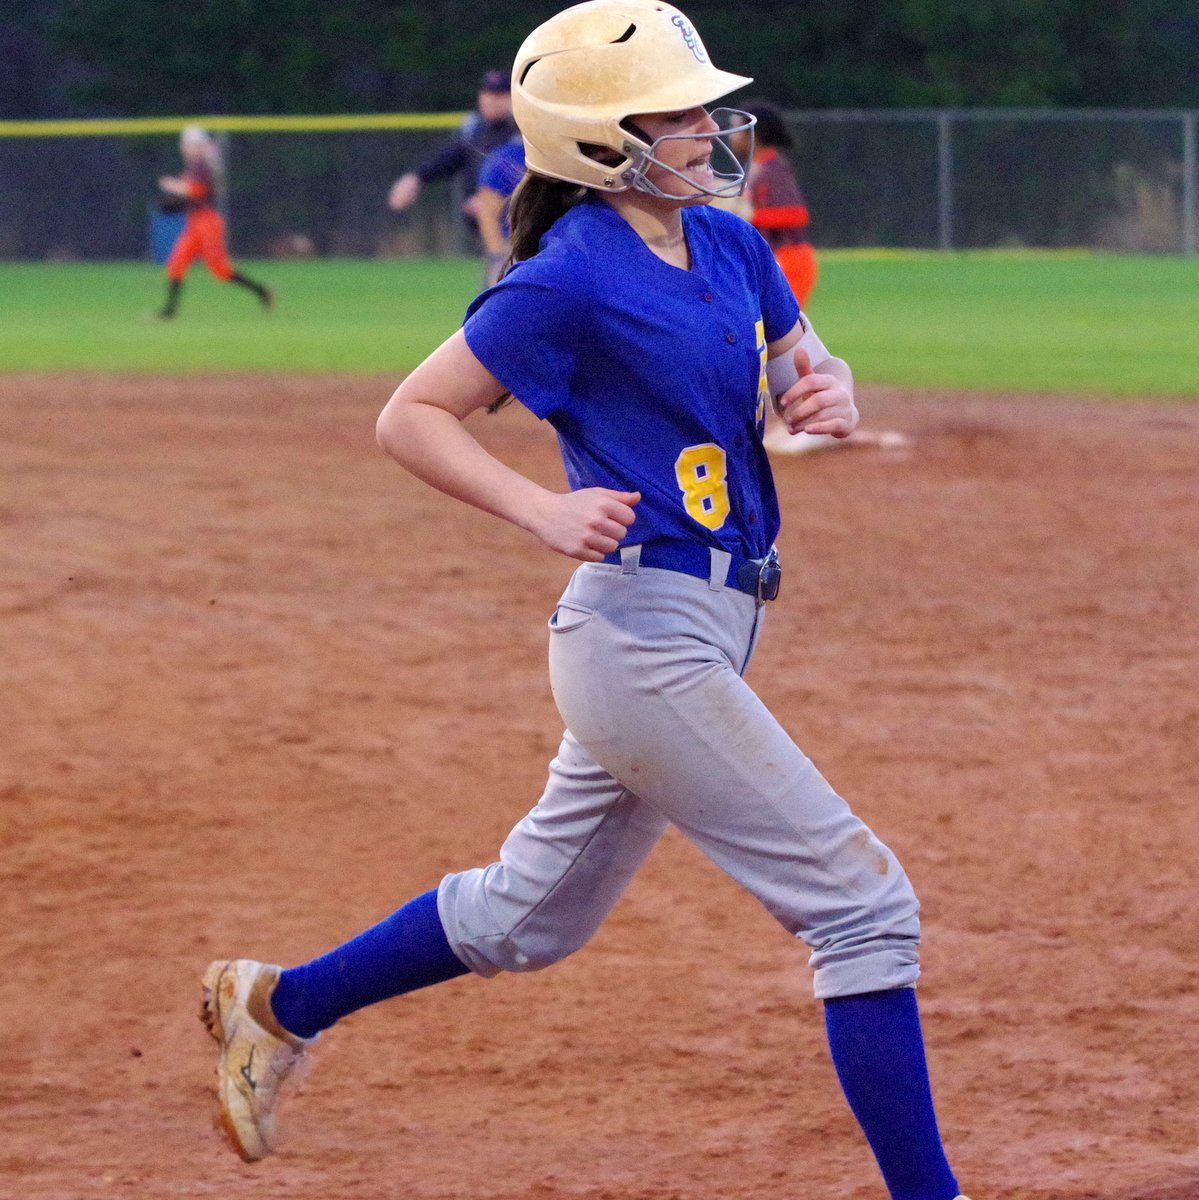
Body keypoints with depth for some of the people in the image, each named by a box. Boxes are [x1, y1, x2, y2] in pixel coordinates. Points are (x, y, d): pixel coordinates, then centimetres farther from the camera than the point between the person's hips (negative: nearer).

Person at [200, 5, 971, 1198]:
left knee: (530, 917, 23)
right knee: (864, 905, -10)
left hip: (710, 627, 9)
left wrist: (828, 395, -1)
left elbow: (805, 368, 22)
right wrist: (546, 511, -19)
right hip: (646, 636, -9)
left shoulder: (728, 247, 8)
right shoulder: (569, 281, -14)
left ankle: (278, 1006, 38)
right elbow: (410, 417, -8)